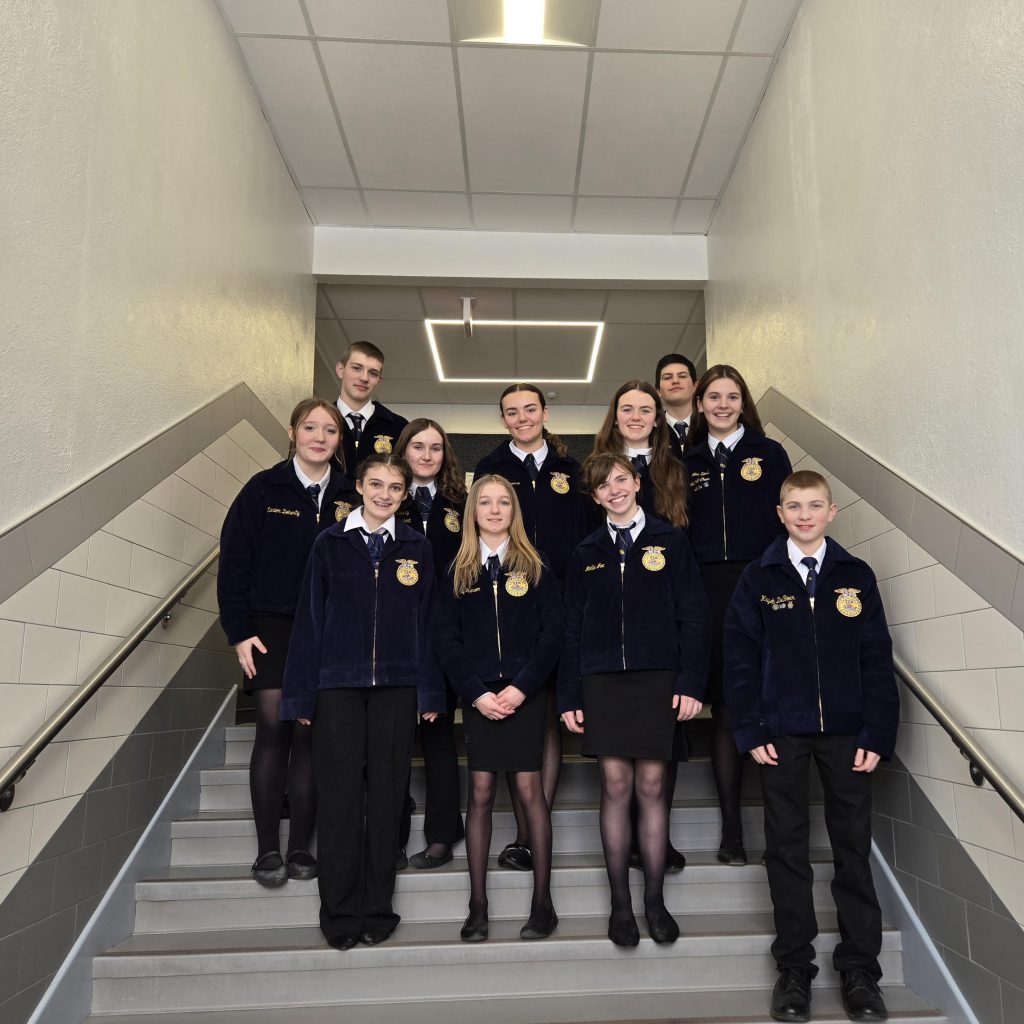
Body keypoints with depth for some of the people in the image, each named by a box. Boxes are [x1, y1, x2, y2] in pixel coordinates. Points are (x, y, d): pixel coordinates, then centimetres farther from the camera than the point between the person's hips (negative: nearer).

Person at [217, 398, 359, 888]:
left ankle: (300, 846, 15)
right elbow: (233, 562, -1)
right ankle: (267, 848, 8)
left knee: (311, 734, 4)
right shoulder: (263, 489, 0)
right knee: (274, 728, -5)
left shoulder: (349, 498, 5)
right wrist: (240, 631, -7)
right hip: (271, 627, -2)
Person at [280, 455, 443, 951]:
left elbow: (426, 621, 7)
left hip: (396, 687, 1)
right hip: (337, 686, -1)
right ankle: (340, 914, 17)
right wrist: (301, 695, 1)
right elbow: (309, 620, 4)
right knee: (340, 798, 3)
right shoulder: (329, 544, 4)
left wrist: (430, 691, 3)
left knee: (386, 797, 6)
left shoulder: (416, 547, 6)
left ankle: (378, 910, 20)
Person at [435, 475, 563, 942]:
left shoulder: (534, 567, 4)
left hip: (523, 693, -1)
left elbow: (552, 633, -1)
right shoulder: (458, 572, 7)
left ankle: (542, 901, 11)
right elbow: (447, 639, 3)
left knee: (529, 790, 0)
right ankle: (477, 905, 13)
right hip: (478, 696, 1)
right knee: (480, 793, 4)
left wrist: (522, 686, -11)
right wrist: (476, 692, -8)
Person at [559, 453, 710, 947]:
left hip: (657, 678, -1)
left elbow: (694, 616, 1)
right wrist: (568, 696, 4)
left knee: (652, 786, 3)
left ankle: (655, 900, 16)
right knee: (615, 787, 3)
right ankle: (620, 903, 14)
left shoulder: (670, 540, 4)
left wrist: (691, 682, -7)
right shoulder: (586, 553, 10)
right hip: (601, 680, 2)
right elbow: (573, 628, 10)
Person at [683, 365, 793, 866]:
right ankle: (732, 829, 13)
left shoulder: (769, 454, 8)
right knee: (724, 708, 5)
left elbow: (789, 522, 3)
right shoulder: (688, 460, 13)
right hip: (707, 592, 2)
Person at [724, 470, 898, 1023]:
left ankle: (859, 971, 22)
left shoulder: (855, 576, 4)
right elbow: (739, 658, -1)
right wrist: (750, 731, -8)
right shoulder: (759, 578, 1)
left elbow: (877, 660, 2)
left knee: (853, 848, 8)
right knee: (787, 848, 7)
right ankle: (794, 968, 20)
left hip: (846, 730, 1)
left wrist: (877, 734, -5)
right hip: (782, 730, -1)